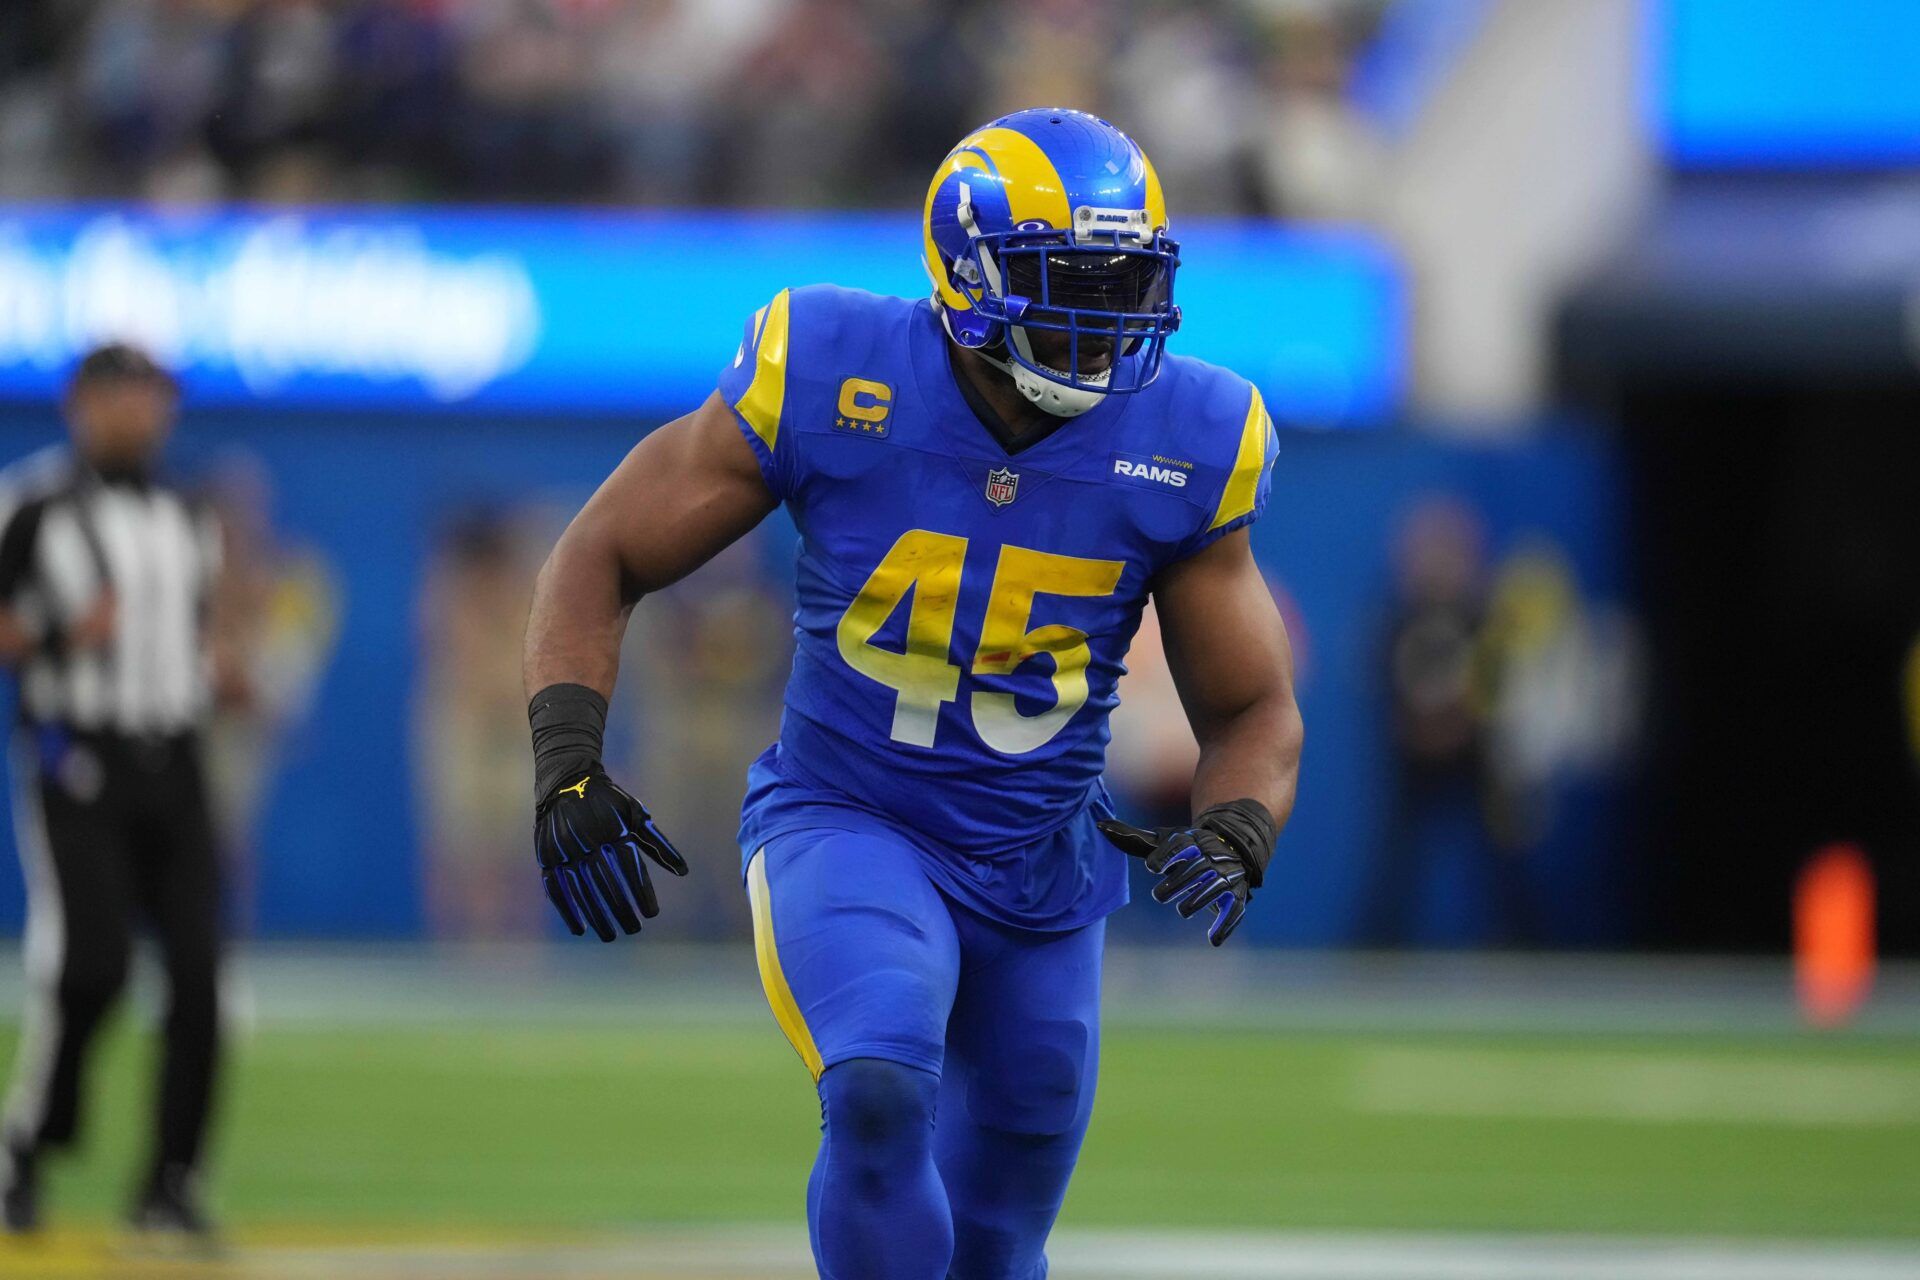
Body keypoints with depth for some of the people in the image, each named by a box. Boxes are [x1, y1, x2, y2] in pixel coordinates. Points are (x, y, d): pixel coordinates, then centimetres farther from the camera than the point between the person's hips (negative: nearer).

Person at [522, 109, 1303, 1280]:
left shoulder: (1179, 448, -10)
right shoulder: (830, 382, -16)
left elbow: (1253, 713, 2)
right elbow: (603, 561, -5)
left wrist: (1234, 839, -20)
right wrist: (567, 766, -19)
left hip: (1041, 876, 4)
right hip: (848, 831, -4)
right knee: (881, 1092, -33)